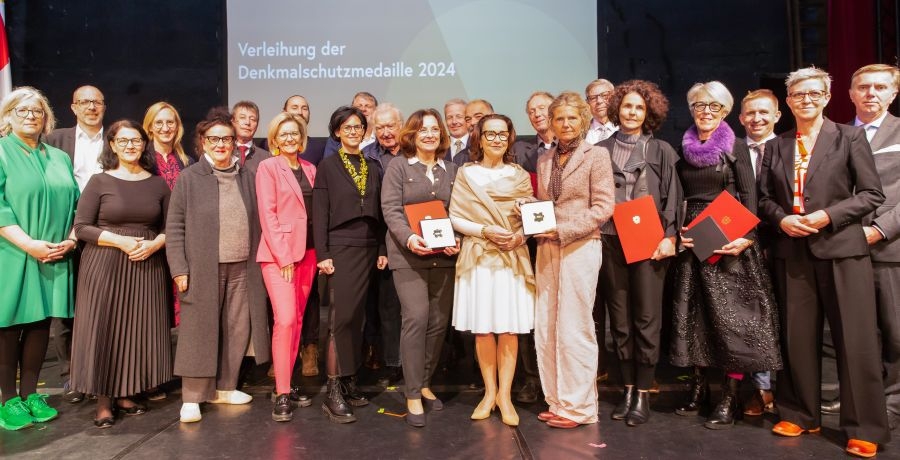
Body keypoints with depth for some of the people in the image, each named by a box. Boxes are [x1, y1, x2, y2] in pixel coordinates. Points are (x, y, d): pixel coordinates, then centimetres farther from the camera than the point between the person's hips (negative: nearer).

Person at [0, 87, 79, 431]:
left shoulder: (59, 158, 15)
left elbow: (75, 205, 12)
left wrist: (70, 240, -4)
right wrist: (29, 244, -18)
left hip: (54, 258, 4)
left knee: (41, 323, 8)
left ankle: (29, 393, 19)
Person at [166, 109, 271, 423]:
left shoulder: (246, 178, 10)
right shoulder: (189, 178, 1)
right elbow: (174, 227, -2)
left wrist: (257, 262, 7)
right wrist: (179, 268, -8)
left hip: (241, 268, 4)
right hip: (202, 269, -3)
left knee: (237, 329, 9)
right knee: (199, 331, 1)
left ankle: (224, 388, 24)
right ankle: (192, 397, 11)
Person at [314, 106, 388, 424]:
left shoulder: (372, 167, 13)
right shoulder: (328, 166, 0)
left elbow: (378, 212, 13)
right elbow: (320, 213, -5)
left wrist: (382, 250, 7)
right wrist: (322, 254, -12)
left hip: (368, 249, 5)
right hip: (341, 248, -5)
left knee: (357, 318, 8)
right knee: (341, 318, -10)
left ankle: (349, 383, 16)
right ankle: (333, 393, -5)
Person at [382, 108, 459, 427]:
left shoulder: (451, 170, 16)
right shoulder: (398, 167, 4)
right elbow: (391, 209, -6)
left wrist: (456, 240, -5)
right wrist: (409, 237, -21)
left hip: (444, 256, 4)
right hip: (408, 255, -4)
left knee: (439, 320, 6)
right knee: (416, 317, -13)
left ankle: (424, 383, 23)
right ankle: (413, 395, -3)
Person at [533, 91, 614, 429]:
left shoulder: (596, 156, -2)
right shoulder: (544, 160, 15)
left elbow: (603, 207, -9)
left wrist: (563, 230, -15)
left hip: (581, 247, -6)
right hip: (547, 249, 6)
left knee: (574, 327, -3)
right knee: (546, 327, 7)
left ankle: (579, 406, 10)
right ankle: (557, 401, 19)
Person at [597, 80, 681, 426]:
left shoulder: (661, 150, 7)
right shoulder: (601, 150, 9)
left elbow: (672, 197, 3)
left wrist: (669, 237, -8)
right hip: (610, 241, 2)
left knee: (646, 319, -1)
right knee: (619, 319, 6)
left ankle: (643, 394, 9)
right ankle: (627, 389, 17)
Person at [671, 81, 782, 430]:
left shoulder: (735, 147, 1)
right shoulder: (684, 150, 10)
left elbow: (749, 196, -5)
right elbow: (678, 198, 11)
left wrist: (745, 237, -17)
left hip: (728, 241, -4)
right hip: (692, 241, 4)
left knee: (730, 314, -3)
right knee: (693, 313, 7)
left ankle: (729, 399, 5)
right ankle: (699, 388, 19)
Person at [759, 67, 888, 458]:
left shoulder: (850, 137, 3)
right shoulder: (776, 147, 12)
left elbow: (872, 194, -2)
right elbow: (764, 197, 12)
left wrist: (828, 215, -15)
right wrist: (781, 219, -7)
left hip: (841, 247, -3)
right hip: (792, 251, 3)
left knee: (855, 340, -2)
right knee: (798, 337, 9)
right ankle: (801, 415, 22)